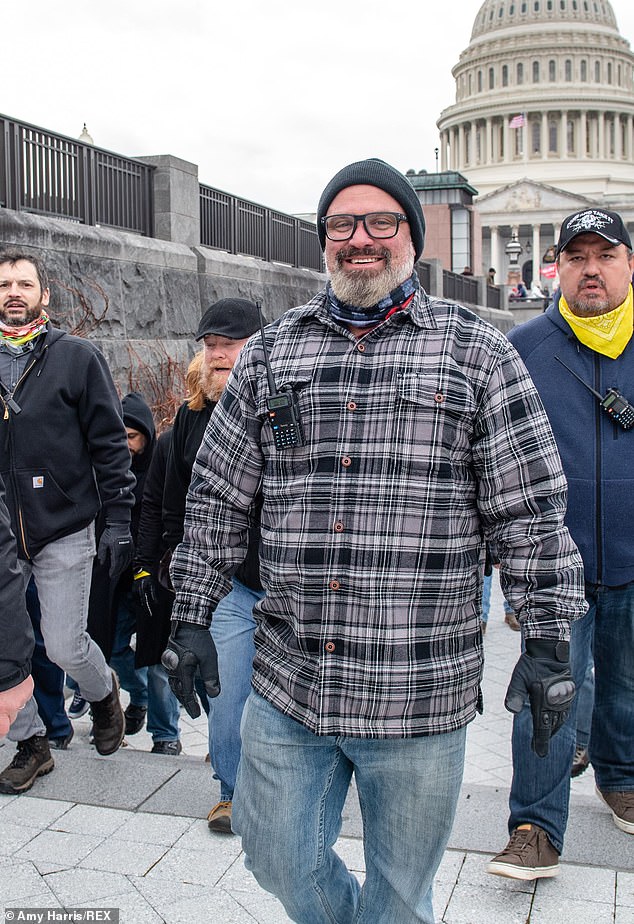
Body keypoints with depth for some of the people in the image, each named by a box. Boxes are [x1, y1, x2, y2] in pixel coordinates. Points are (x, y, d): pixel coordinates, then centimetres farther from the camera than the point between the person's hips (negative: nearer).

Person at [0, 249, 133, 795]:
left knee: (65, 647, 0)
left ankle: (104, 694, 33)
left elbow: (110, 442, -2)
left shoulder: (77, 357, 0)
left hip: (63, 530, -3)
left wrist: (119, 519, -7)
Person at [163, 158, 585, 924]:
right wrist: (192, 618, 7)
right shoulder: (269, 354, 7)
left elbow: (529, 509, -2)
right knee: (280, 861, 16)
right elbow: (217, 500, 9)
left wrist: (548, 639, -6)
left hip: (422, 692, -2)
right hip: (286, 684, 3)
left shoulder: (477, 351, -1)